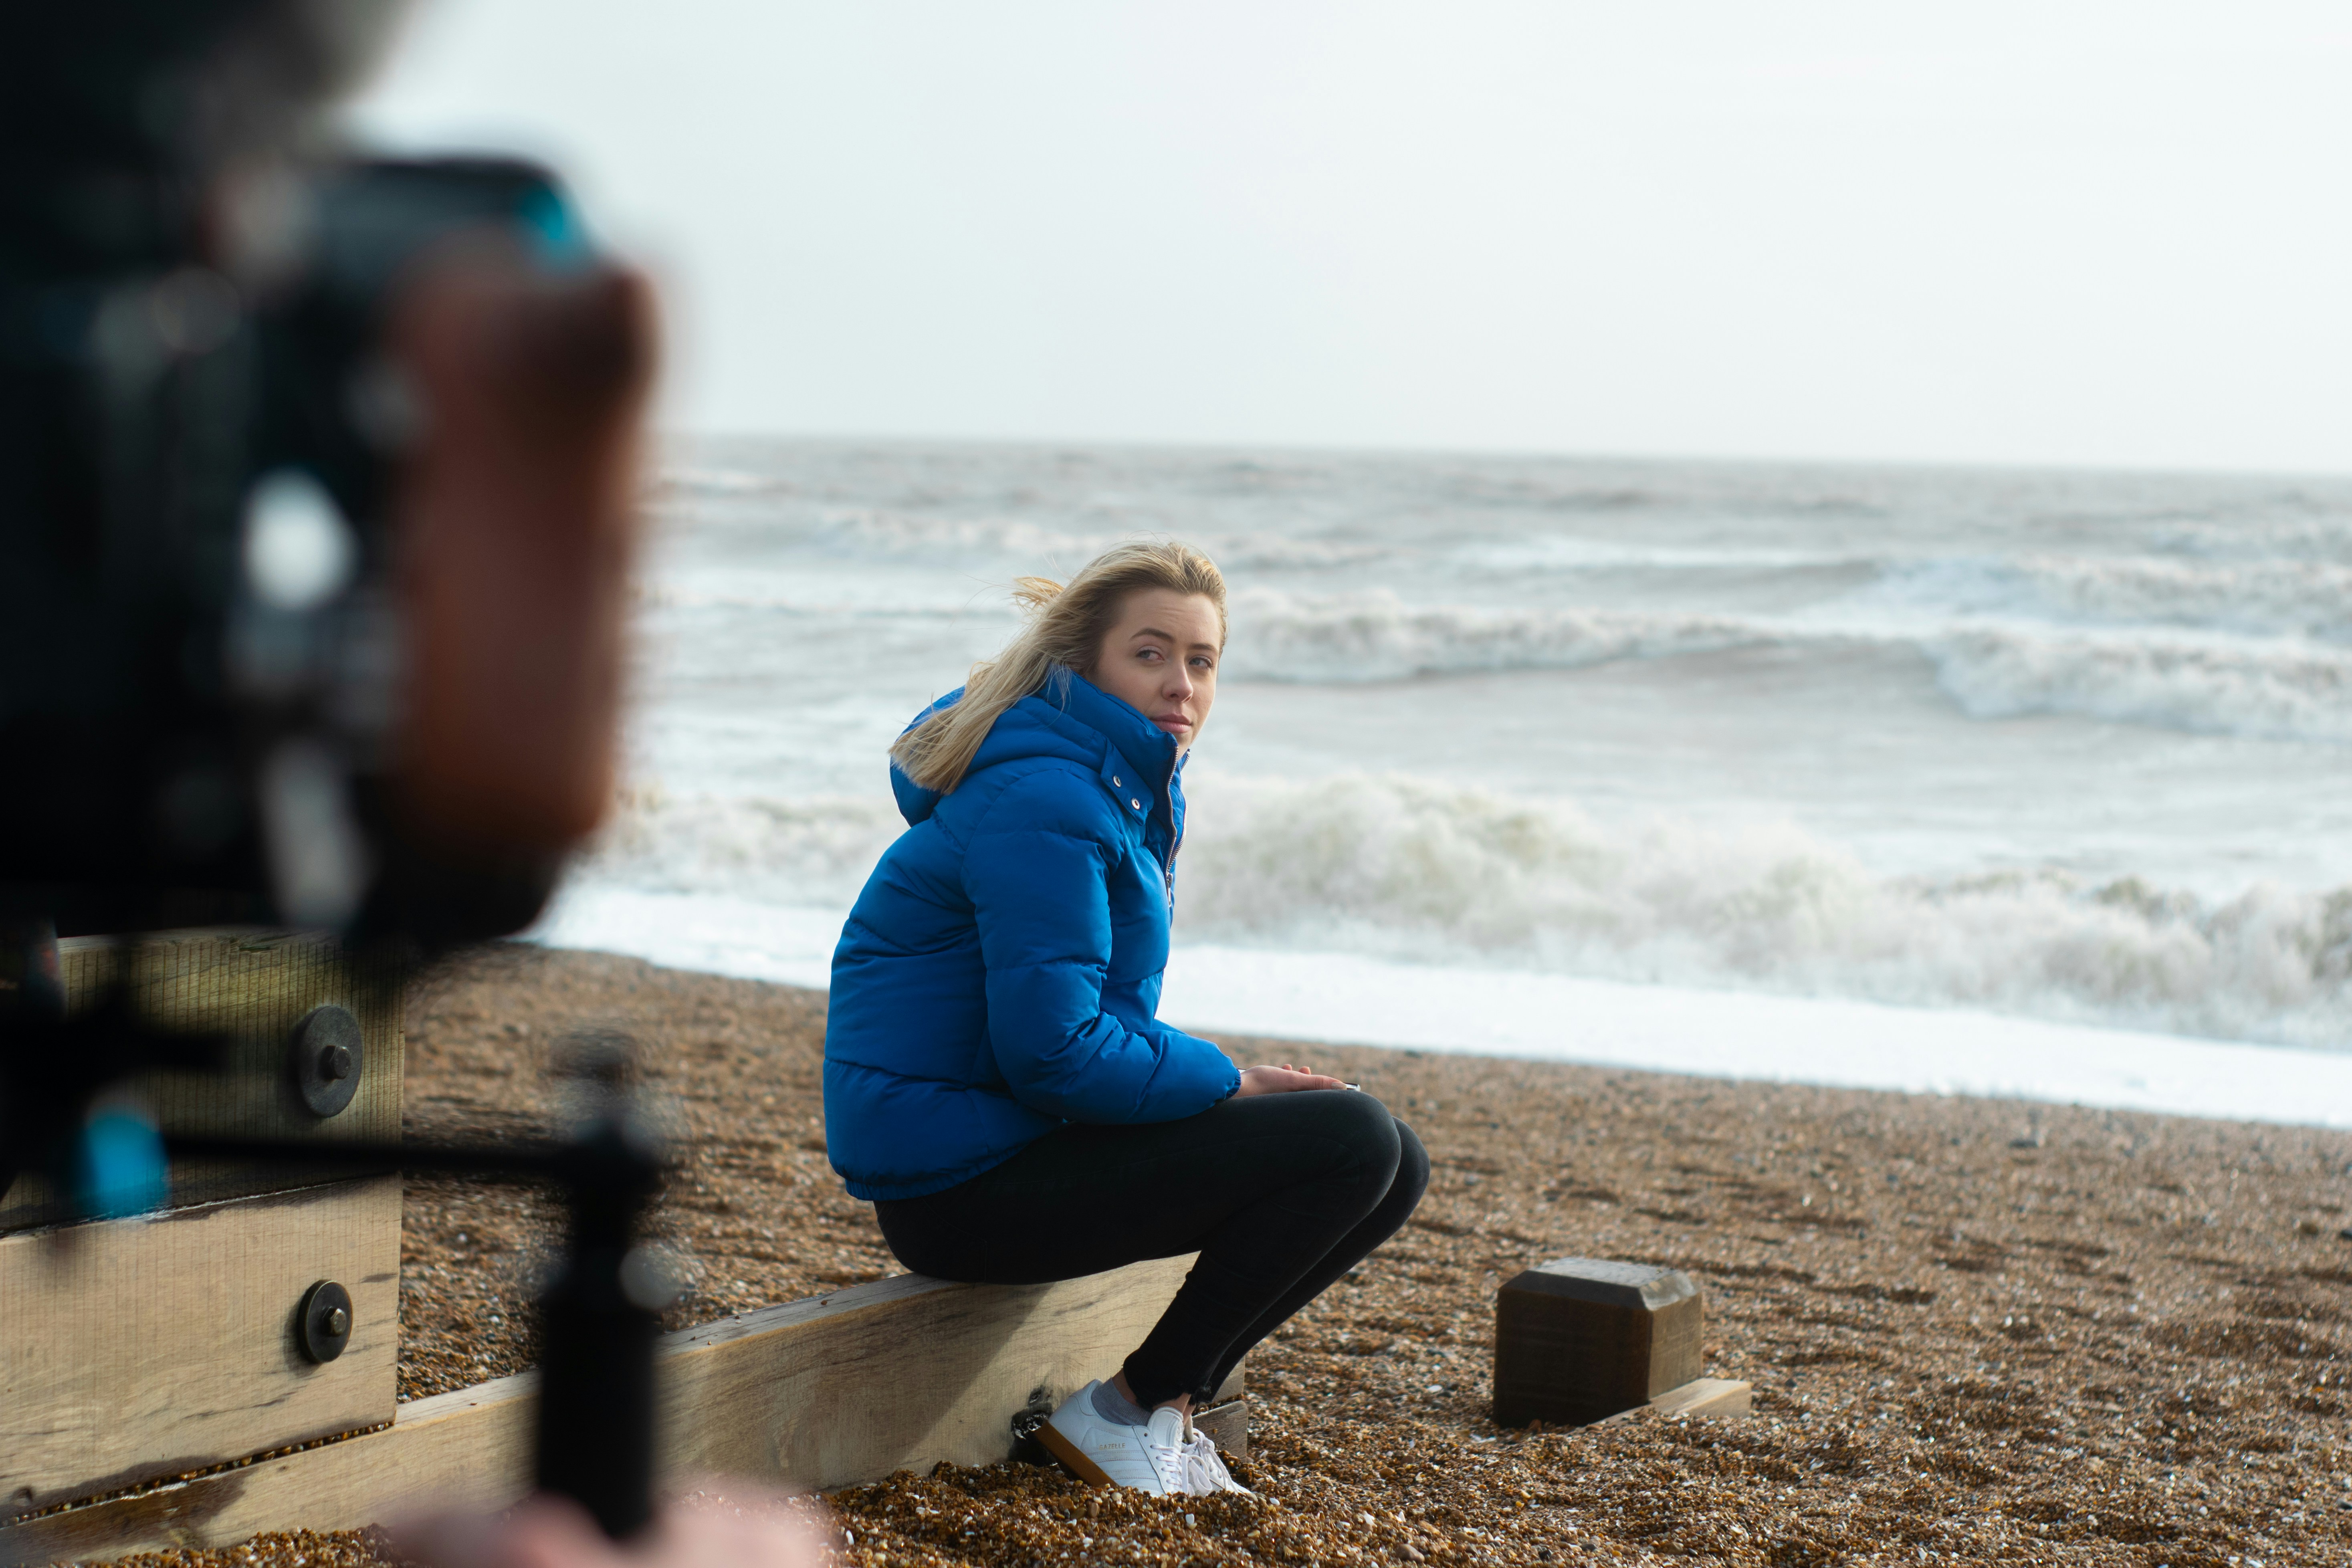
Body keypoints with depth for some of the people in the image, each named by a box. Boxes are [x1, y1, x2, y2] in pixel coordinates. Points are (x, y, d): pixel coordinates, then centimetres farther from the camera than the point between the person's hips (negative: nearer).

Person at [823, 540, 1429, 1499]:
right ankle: (1124, 1415, -9)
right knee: (1352, 1141, -19)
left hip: (1031, 1132, 10)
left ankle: (1168, 1393, 8)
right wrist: (1229, 1083, -13)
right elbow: (1053, 1050, -25)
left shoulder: (1130, 784, 14)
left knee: (1394, 1164, 7)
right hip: (960, 1182, -10)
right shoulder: (1043, 801, -19)